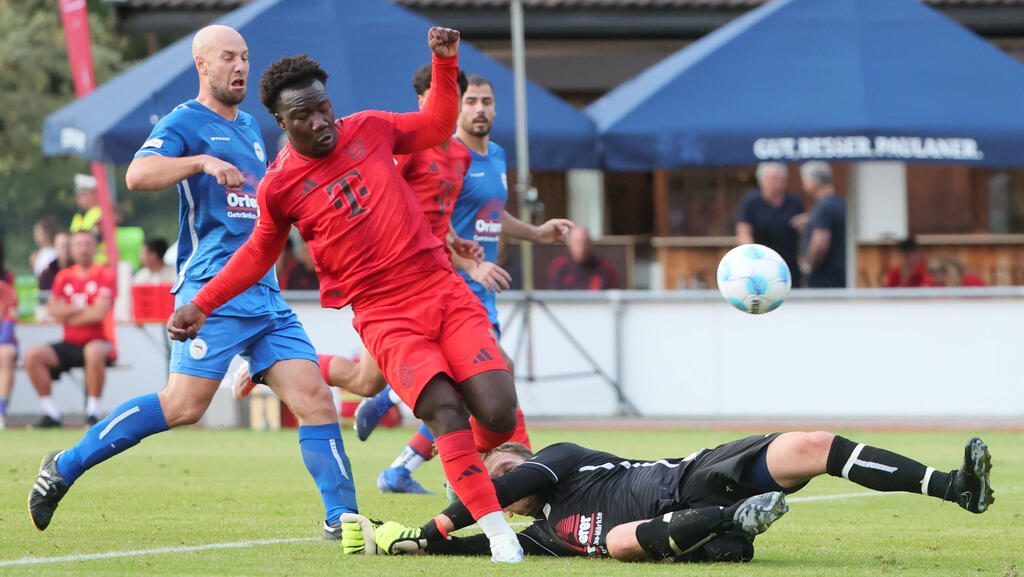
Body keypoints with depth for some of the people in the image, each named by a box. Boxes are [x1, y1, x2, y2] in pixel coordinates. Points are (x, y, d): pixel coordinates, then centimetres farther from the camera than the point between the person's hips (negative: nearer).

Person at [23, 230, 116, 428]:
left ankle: (93, 412, -26)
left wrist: (67, 314, -6)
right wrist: (85, 309, -10)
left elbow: (99, 314, -16)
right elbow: (54, 309, -1)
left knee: (94, 352, -40)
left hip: (99, 342, -5)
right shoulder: (63, 277, 11)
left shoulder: (105, 276, -4)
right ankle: (52, 413, -9)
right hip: (70, 344, 5)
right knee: (33, 355, -19)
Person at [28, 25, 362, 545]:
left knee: (314, 398, -4)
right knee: (184, 404, -16)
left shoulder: (249, 127, 24)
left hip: (265, 294, 8)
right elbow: (138, 175, -22)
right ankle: (65, 466, -5)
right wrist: (202, 161, -33)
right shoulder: (184, 123, -2)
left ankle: (342, 518, -3)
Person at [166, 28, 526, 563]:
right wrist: (201, 305, 19)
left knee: (498, 413, -14)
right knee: (443, 407, -27)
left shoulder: (369, 129, 6)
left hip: (443, 292, 3)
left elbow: (437, 126, 25)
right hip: (384, 315, -3)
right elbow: (259, 252, 20)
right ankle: (496, 529, -24)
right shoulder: (278, 187, 1)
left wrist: (445, 63, 12)